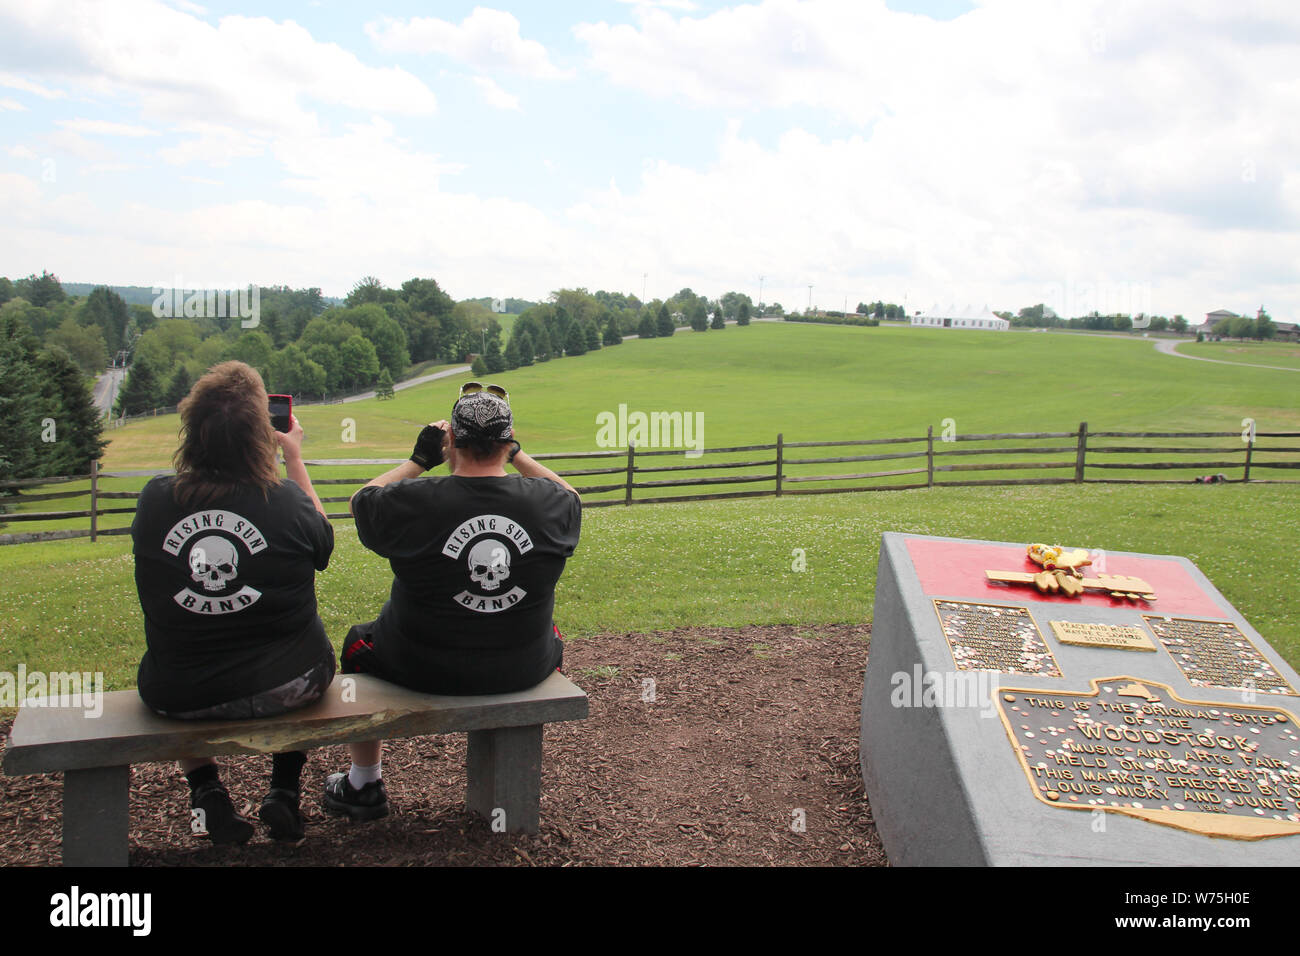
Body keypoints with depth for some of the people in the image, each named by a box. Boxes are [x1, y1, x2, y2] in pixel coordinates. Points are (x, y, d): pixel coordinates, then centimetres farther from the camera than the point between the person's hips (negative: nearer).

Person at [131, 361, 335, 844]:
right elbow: (322, 539, 5)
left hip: (179, 698, 2)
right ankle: (284, 790, 28)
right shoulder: (286, 501, -17)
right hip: (284, 687, -1)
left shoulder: (154, 500, -12)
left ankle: (207, 794, 29)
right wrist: (295, 457, 12)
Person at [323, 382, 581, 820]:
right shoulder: (550, 503, -15)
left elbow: (361, 500, 3)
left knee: (358, 641, 30)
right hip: (523, 671, 2)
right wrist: (516, 454, 12)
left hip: (426, 670, -1)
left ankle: (363, 786, 40)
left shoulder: (411, 502, -20)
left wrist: (419, 458, 8)